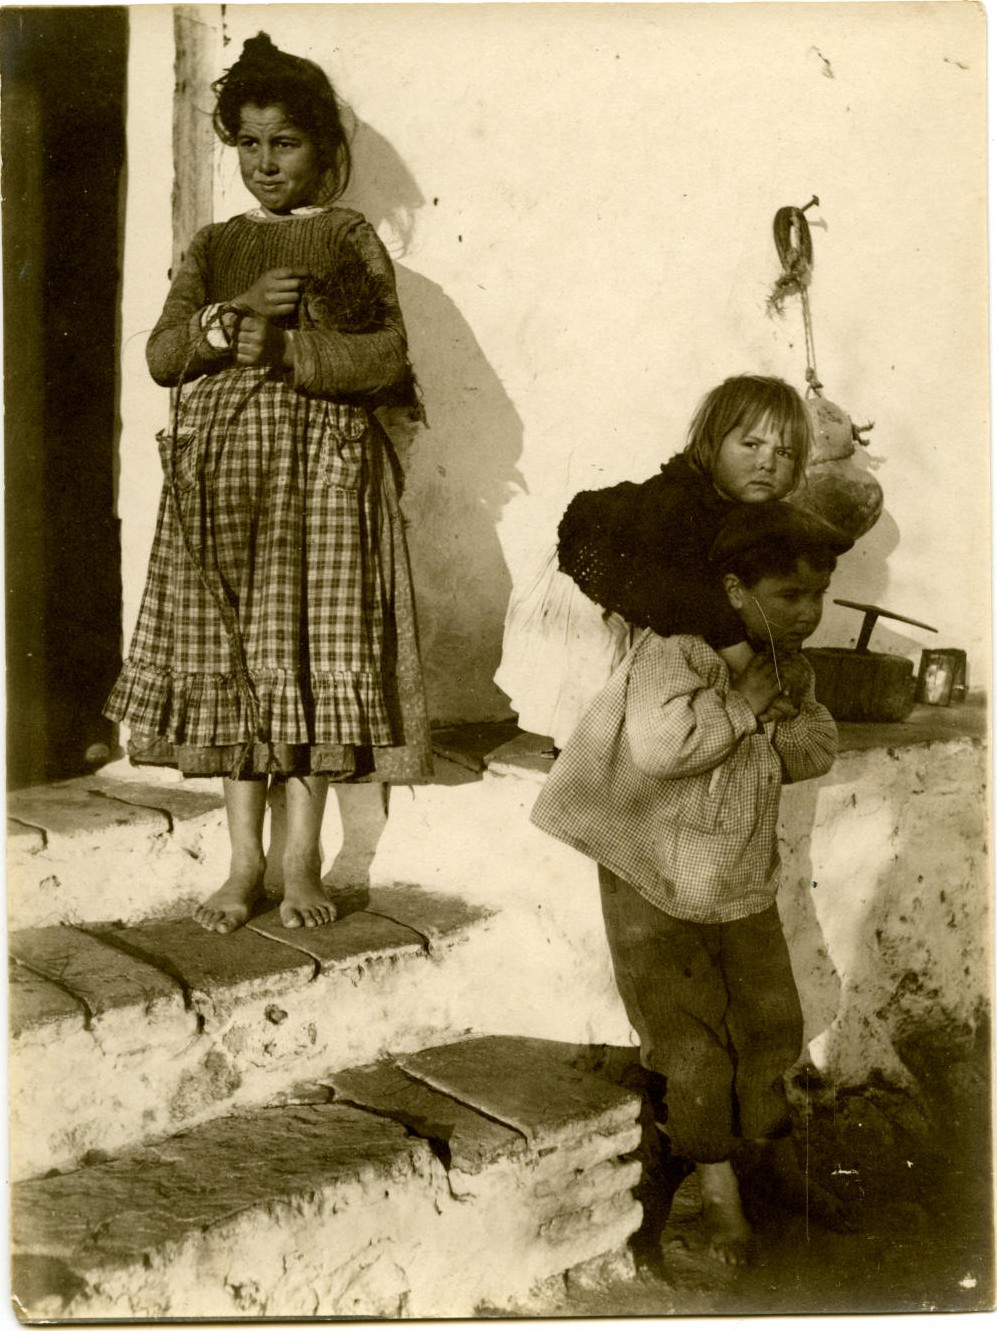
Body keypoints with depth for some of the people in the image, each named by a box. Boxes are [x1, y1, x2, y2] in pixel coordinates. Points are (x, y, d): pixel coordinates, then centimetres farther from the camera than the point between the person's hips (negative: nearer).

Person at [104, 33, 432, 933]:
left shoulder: (350, 238, 6)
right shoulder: (213, 249, 16)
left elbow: (386, 358, -6)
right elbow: (162, 354, 5)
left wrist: (282, 349, -13)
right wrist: (235, 313, -11)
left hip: (322, 465, -3)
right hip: (221, 466, 3)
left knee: (312, 648, -4)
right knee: (230, 652, 1)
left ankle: (302, 859, 6)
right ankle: (245, 858, 9)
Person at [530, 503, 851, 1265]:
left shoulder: (789, 664, 2)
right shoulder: (675, 650, -22)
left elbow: (818, 750, 3)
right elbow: (661, 744, -37)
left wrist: (786, 707, -17)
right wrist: (747, 697, -26)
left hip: (746, 886, 6)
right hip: (658, 888, -6)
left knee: (772, 1027, 15)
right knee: (695, 1048, 4)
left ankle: (779, 1162, 38)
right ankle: (719, 1190, 26)